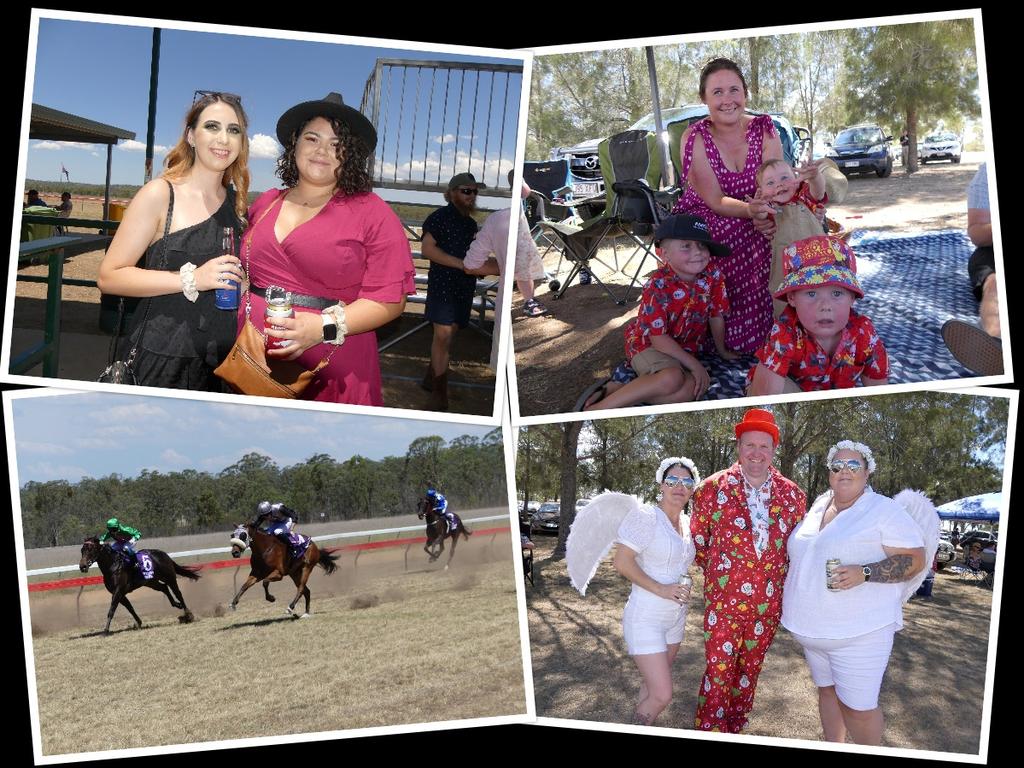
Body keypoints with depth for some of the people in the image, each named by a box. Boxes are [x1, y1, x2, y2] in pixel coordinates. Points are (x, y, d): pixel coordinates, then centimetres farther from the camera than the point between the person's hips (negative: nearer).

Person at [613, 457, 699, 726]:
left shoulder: (687, 522, 7)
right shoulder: (645, 516, -15)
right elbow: (621, 561, -20)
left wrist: (683, 597, 13)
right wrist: (659, 588, -23)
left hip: (676, 616, 8)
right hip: (646, 617, -8)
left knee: (654, 686, 17)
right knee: (662, 695, -12)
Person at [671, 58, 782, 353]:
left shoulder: (764, 130, -6)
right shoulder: (695, 139, -14)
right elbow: (716, 201, -18)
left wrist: (769, 213, -37)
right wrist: (750, 211, -38)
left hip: (755, 226, 3)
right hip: (705, 226, -3)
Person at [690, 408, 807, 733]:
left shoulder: (793, 495, 2)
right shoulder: (712, 489, -5)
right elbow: (698, 538, 6)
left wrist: (779, 578, 11)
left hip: (769, 604, 3)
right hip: (724, 600, -3)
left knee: (749, 671, 14)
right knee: (718, 672, -3)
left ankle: (734, 729, 28)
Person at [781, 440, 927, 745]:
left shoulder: (884, 510, -9)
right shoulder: (819, 506, 11)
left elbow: (914, 560, -14)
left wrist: (864, 573, -27)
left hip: (859, 631, -7)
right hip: (814, 628, 7)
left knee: (857, 706, -5)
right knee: (827, 691, 17)